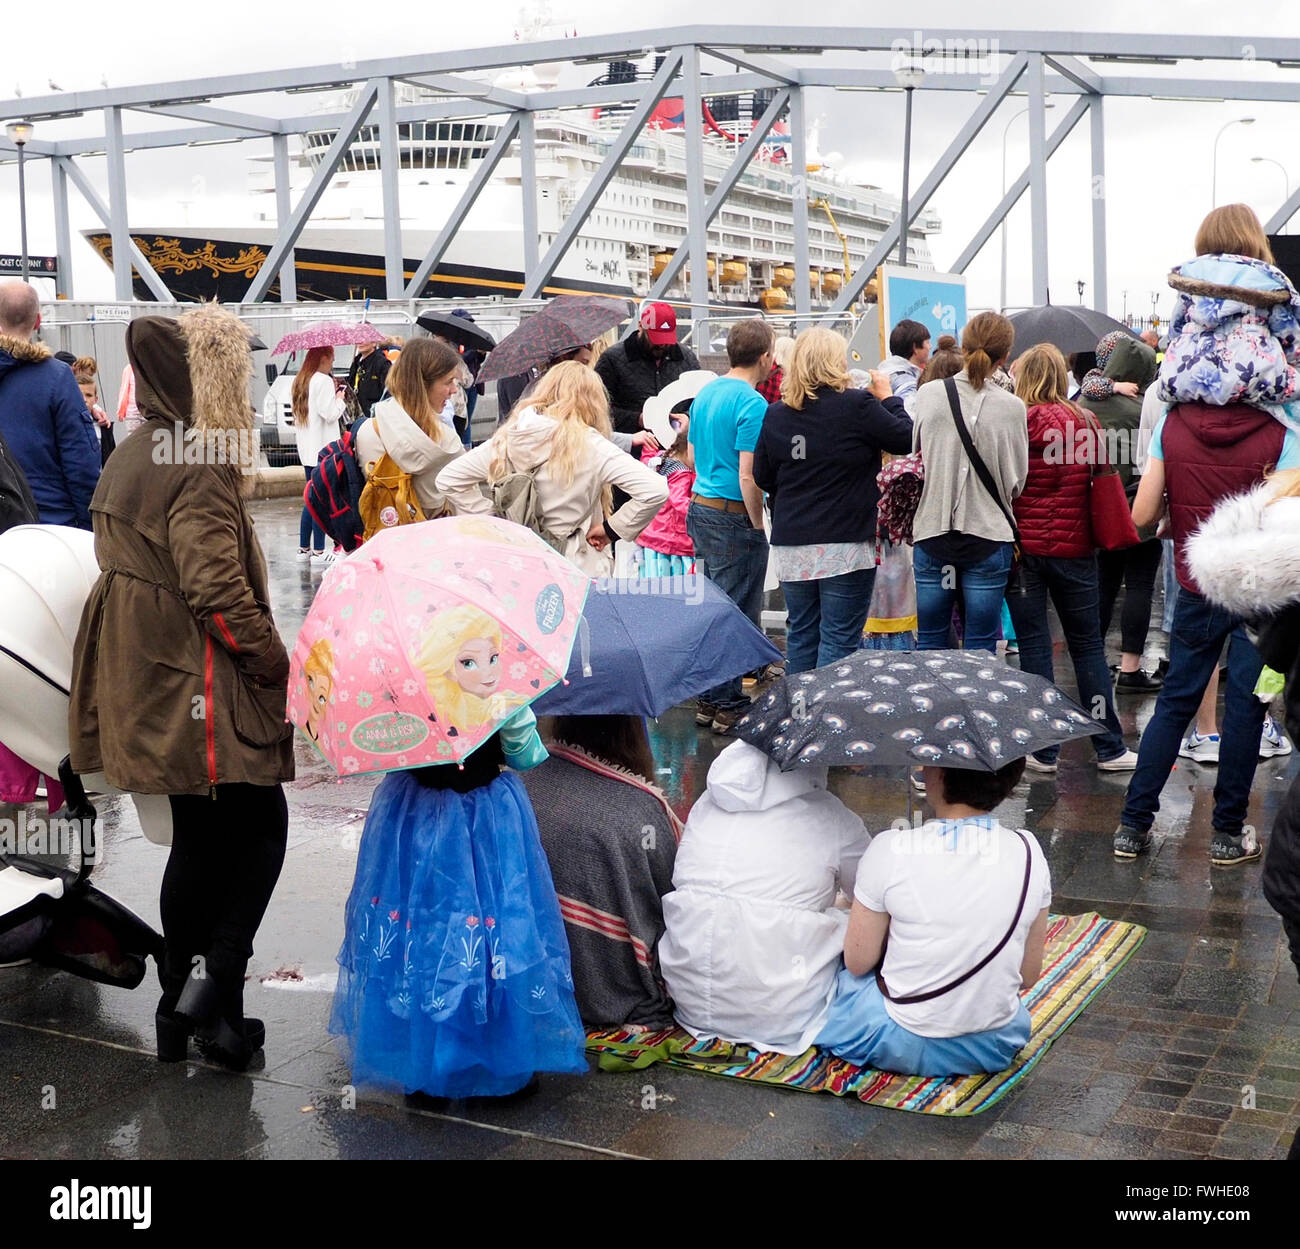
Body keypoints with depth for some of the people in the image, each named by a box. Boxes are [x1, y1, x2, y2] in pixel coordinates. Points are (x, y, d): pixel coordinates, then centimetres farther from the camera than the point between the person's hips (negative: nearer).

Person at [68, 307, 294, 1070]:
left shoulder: (131, 457, 12)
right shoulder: (198, 469, -17)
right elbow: (219, 591, -23)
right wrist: (278, 668, -11)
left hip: (154, 684, 9)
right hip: (203, 686, -9)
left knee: (200, 839, 17)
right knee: (263, 825, 4)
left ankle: (183, 1007, 25)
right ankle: (213, 984, -1)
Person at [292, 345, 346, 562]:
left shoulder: (299, 382, 13)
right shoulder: (324, 381, -13)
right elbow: (330, 414, -17)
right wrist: (339, 399, 2)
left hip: (306, 449, 9)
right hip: (322, 448, -9)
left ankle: (304, 548, 17)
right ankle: (318, 551, -4)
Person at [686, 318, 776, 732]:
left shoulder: (705, 394, 11)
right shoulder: (753, 404, -16)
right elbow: (748, 476, -20)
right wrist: (758, 526, -11)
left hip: (700, 510, 9)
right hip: (734, 517, -9)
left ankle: (708, 698, 23)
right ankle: (729, 706, 5)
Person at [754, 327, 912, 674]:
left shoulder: (776, 414, 3)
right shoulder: (856, 405, -11)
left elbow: (763, 477, 12)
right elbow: (906, 438, -2)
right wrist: (887, 397, 11)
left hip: (791, 544, 5)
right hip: (845, 545, -5)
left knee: (801, 636, 14)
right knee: (839, 640, 1)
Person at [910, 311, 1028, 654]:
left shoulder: (928, 394, -5)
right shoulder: (1011, 408, -8)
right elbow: (1016, 480, -1)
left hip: (931, 533, 1)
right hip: (988, 535, -1)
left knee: (929, 642, 12)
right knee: (980, 649, 6)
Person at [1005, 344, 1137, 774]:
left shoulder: (1020, 421, -11)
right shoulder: (1085, 423, 3)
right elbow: (1100, 477, 10)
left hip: (1025, 545, -3)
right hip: (1074, 545, 3)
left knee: (1033, 644, 4)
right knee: (1087, 644, 11)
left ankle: (1042, 748, 8)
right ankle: (1109, 747, 14)